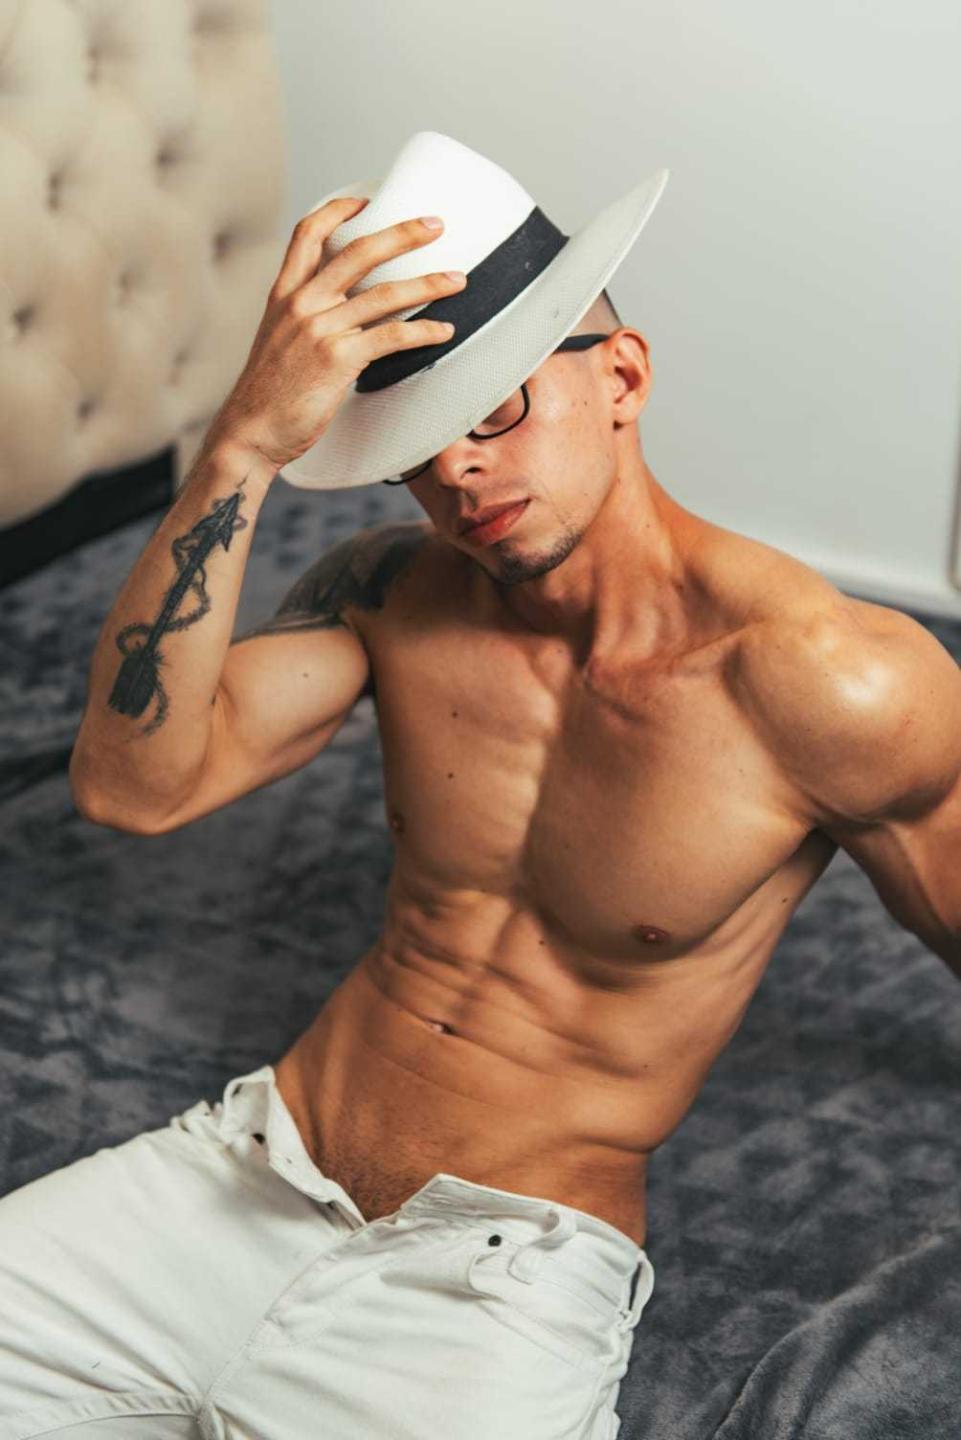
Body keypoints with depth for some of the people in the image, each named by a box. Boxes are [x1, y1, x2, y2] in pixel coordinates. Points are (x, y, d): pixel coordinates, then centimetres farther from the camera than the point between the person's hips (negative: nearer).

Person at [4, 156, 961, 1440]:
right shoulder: (393, 591, -1)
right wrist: (247, 443, -20)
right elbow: (132, 785, -13)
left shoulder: (828, 685, -15)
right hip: (266, 1155, 4)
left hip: (515, 1251, -3)